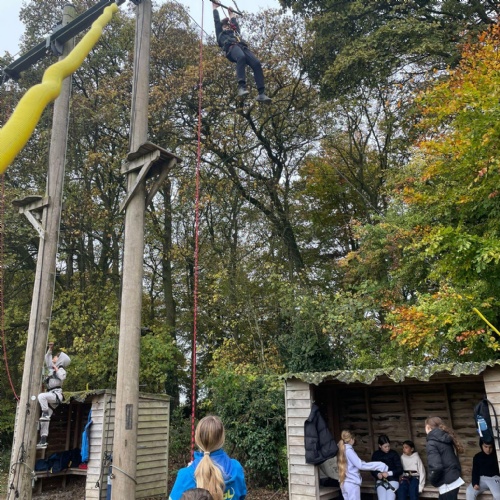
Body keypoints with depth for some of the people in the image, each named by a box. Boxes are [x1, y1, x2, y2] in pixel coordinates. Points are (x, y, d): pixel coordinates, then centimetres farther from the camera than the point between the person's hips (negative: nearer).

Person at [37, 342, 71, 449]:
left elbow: (62, 377, -24)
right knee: (44, 420, 2)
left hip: (56, 394, -8)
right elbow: (47, 359, 33)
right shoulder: (52, 368, 21)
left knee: (41, 396, -36)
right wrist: (50, 349, 24)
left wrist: (56, 369, -16)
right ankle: (43, 441, 2)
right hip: (51, 395, 8)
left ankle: (45, 414, -27)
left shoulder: (61, 369, -2)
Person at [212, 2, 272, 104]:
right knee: (241, 57, -41)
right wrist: (215, 8, 50)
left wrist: (232, 15, 71)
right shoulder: (221, 33, 36)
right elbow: (216, 21, 39)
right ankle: (241, 87, -54)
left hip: (243, 47, 5)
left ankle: (261, 93, -36)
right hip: (231, 47, -5)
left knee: (257, 64, -25)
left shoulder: (235, 32, 47)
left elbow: (235, 24, 57)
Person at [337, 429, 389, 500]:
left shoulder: (342, 450, 11)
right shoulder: (348, 450, -16)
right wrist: (380, 465, -17)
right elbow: (360, 465, -19)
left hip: (345, 482, 9)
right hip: (352, 483, -9)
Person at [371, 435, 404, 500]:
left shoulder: (394, 454, -5)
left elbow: (400, 470, -6)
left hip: (392, 481, -2)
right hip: (380, 481, 2)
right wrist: (377, 474, -15)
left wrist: (389, 473, -20)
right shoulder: (376, 455, 1)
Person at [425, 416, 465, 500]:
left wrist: (432, 480, -8)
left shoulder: (431, 443, -15)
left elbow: (436, 467, -24)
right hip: (454, 480, 9)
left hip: (447, 484, -9)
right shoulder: (445, 438, 10)